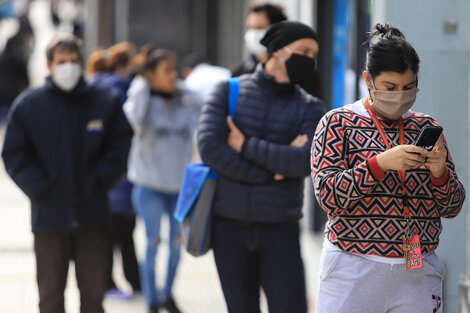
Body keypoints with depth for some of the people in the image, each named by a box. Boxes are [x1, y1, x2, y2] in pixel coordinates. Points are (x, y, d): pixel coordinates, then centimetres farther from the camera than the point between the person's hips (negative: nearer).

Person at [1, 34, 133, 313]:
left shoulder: (105, 102, 2)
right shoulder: (27, 105, -1)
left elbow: (121, 145, 5)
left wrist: (99, 180, -6)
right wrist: (41, 189, -9)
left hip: (92, 217, 1)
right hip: (49, 217, -1)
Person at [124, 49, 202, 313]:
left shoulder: (186, 103, 3)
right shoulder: (145, 101, -8)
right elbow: (135, 116, -28)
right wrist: (141, 86, -17)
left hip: (181, 184, 4)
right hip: (149, 185, -4)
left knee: (177, 242, 10)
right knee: (153, 243, -2)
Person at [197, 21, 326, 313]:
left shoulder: (309, 108, 3)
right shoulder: (229, 92, 2)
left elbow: (305, 162, -14)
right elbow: (209, 148, -12)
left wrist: (246, 146, -13)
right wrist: (273, 170, -13)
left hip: (281, 231, 0)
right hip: (230, 226, 0)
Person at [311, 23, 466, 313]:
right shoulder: (338, 123, 1)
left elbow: (452, 207, 9)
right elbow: (328, 195, -10)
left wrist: (440, 173, -12)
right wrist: (380, 164, -22)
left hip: (418, 275, 3)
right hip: (354, 272, -3)